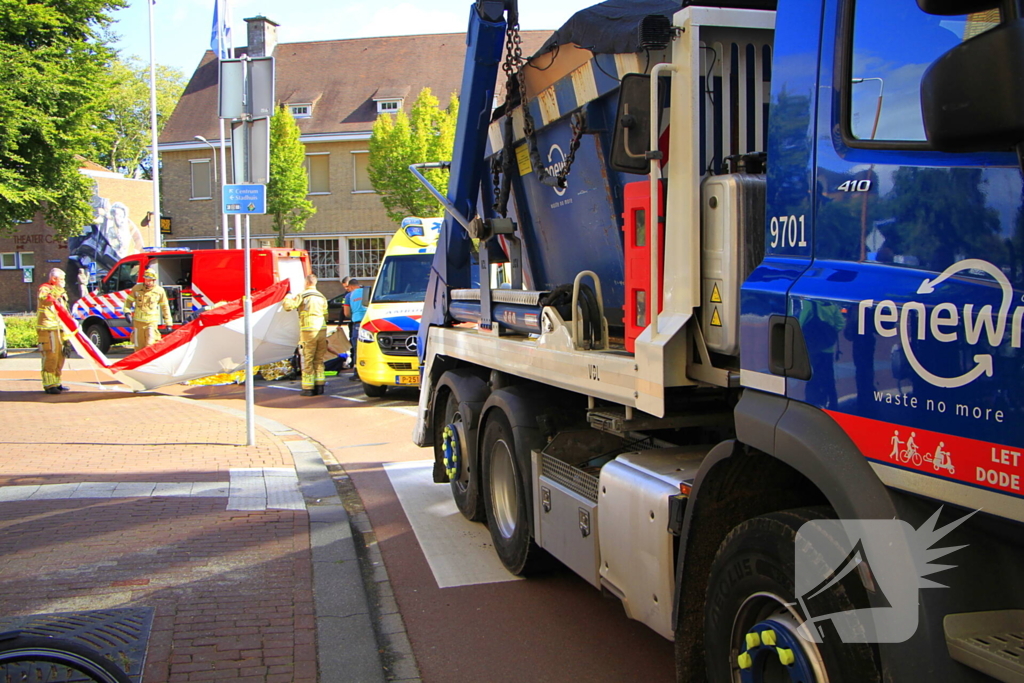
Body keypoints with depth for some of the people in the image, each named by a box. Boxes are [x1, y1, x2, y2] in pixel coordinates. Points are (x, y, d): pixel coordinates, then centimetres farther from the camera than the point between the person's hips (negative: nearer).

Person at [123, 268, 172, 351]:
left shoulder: (159, 291, 1)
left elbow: (165, 307, 9)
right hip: (138, 321, 2)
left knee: (150, 345, -15)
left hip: (152, 322, -2)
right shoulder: (137, 288, 4)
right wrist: (127, 312, -3)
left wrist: (168, 323, 8)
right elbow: (128, 301, 14)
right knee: (139, 346, 8)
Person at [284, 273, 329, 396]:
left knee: (307, 360, -1)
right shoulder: (322, 297, 13)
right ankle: (319, 386, 12)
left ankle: (308, 388, -1)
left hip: (308, 331, -5)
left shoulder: (302, 296, -5)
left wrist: (288, 298, 10)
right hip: (322, 330, 5)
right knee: (319, 359, 12)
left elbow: (288, 306, -10)